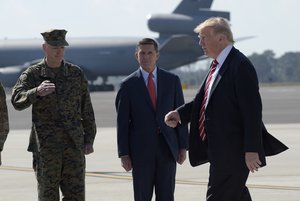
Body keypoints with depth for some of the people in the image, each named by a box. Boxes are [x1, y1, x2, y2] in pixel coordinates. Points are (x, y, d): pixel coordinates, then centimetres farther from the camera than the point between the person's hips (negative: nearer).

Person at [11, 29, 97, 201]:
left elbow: (86, 109, 10)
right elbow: (18, 101, -20)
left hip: (74, 145, 2)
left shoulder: (76, 73, 5)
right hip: (46, 146, -2)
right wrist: (37, 91, -40)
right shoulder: (32, 74, -3)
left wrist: (89, 140, 4)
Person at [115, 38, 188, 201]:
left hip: (167, 148, 1)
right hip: (141, 149, -1)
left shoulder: (172, 81, 6)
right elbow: (122, 122, 0)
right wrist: (123, 154, -5)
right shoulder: (128, 85, 1)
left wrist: (183, 146, 2)